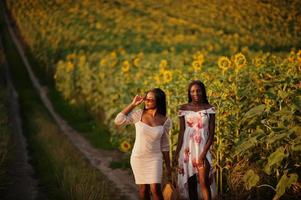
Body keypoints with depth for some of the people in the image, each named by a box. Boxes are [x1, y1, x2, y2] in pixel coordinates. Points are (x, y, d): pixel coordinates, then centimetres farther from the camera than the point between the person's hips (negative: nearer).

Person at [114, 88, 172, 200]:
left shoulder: (165, 121, -5)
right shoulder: (139, 114, -6)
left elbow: (165, 145, 3)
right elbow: (118, 121, -14)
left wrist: (168, 166, 5)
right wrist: (132, 104, -12)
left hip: (155, 158, -1)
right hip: (138, 157, 1)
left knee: (155, 189, -12)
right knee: (143, 189, 7)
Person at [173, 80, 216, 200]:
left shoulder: (209, 109, 1)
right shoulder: (184, 109, 4)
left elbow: (211, 134, -2)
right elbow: (181, 132, 7)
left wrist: (204, 153, -13)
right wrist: (176, 153, 3)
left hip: (202, 149, -2)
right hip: (187, 150, 2)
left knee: (204, 182, -14)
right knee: (191, 183, 6)